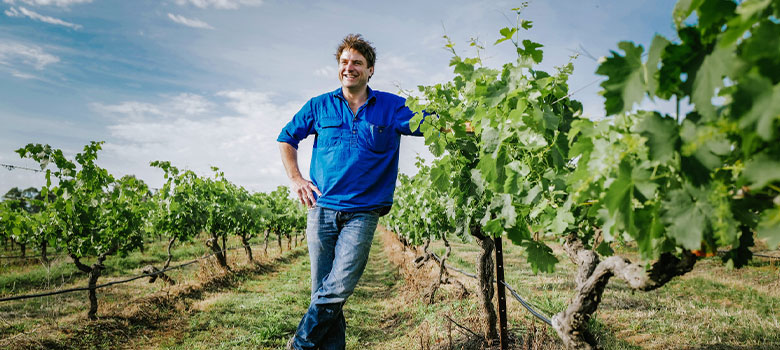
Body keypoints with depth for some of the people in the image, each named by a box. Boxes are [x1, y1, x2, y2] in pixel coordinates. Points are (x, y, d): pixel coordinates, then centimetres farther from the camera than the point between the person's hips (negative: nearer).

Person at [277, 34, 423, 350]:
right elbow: (286, 139, 19)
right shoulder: (319, 106, 8)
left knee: (338, 287, -12)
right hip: (321, 208, 2)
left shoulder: (391, 107, 4)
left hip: (362, 213, -2)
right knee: (322, 289, 4)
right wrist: (295, 178, 7)